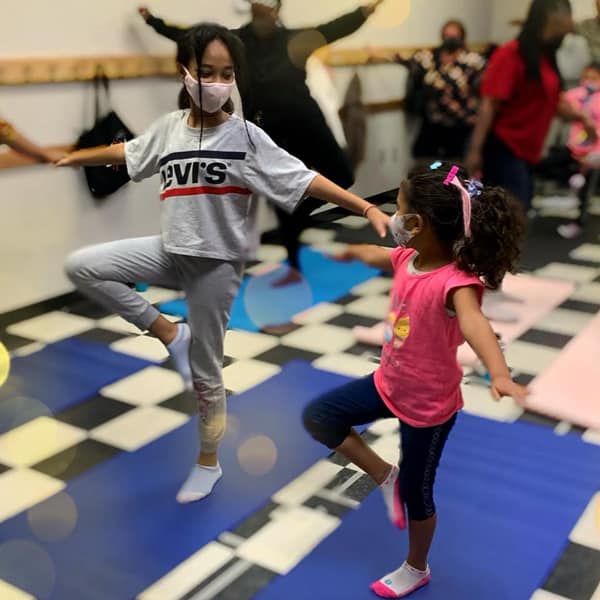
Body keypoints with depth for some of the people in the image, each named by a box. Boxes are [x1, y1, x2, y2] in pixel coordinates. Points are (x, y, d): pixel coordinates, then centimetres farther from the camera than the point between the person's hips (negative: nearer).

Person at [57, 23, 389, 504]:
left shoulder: (247, 138, -12)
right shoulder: (169, 128, 2)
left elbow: (305, 181, -16)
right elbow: (127, 152, 21)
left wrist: (366, 208, -25)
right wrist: (74, 158, 35)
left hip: (217, 263, -5)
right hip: (171, 251, 5)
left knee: (205, 369, 7)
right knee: (82, 266, -6)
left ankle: (208, 462, 30)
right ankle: (170, 333, 2)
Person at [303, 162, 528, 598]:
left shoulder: (456, 280, -32)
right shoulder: (408, 257, -8)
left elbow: (473, 322, -53)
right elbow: (380, 256, 16)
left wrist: (500, 374, -72)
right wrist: (354, 252, 39)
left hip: (429, 405, -7)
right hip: (389, 384, 7)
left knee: (416, 492, 13)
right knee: (318, 416, 6)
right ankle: (386, 477, 19)